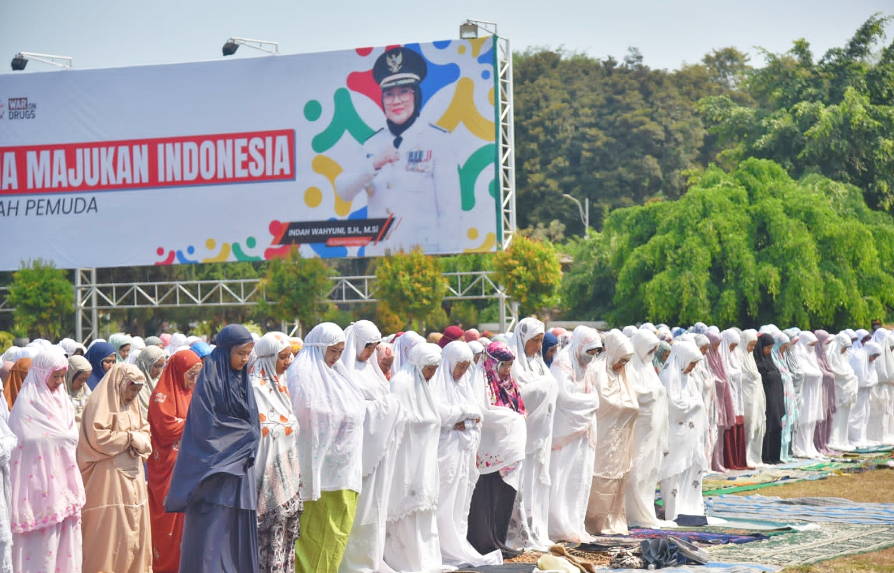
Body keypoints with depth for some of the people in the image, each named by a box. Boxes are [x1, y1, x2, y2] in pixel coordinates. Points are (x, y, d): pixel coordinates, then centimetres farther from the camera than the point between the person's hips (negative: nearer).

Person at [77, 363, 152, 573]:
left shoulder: (131, 405, 17)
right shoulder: (101, 404, -10)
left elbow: (145, 434, 17)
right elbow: (99, 438, -19)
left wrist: (139, 441, -7)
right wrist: (130, 438, -8)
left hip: (132, 476, 8)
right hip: (109, 477, -8)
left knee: (135, 528, 8)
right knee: (110, 529, -8)